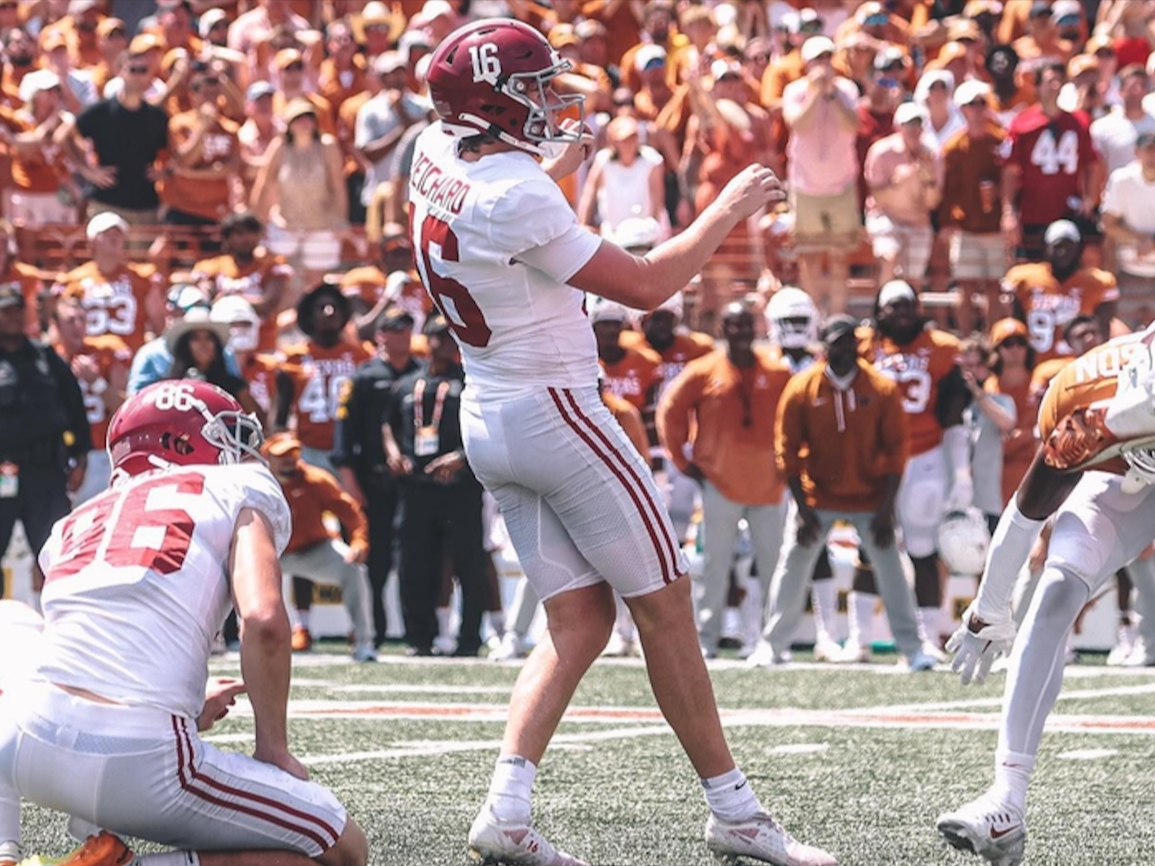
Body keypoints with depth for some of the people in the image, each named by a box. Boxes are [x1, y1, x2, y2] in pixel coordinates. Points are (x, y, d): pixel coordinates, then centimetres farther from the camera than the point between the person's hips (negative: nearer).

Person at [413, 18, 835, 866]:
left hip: (488, 422, 9)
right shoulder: (516, 200, -23)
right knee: (666, 605, 1)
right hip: (556, 413, -9)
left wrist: (559, 164, 33)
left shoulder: (438, 155, 2)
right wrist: (727, 210, -6)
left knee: (580, 619, 8)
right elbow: (645, 285, -16)